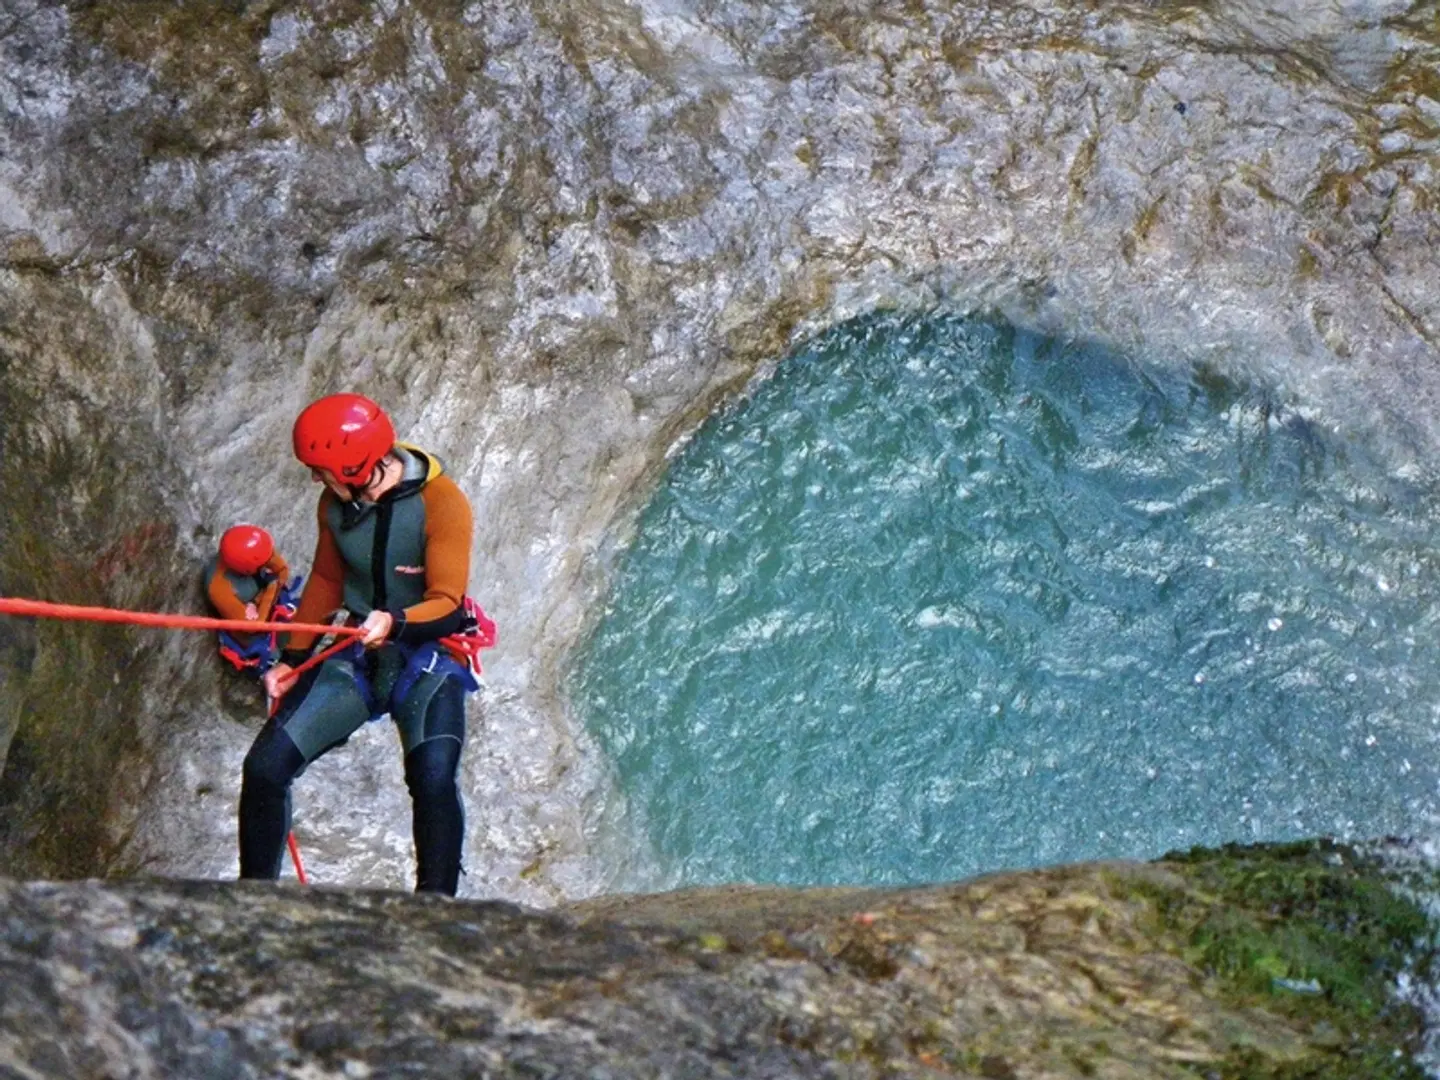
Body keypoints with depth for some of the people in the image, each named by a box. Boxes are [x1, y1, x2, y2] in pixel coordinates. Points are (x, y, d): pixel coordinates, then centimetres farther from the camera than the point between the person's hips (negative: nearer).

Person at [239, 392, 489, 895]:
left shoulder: (441, 503, -18)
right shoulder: (335, 504, 0)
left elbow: (447, 604, -23)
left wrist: (396, 623, -43)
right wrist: (291, 659, 15)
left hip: (430, 655, -5)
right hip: (358, 654, 5)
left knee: (433, 778, -30)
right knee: (265, 765, -7)